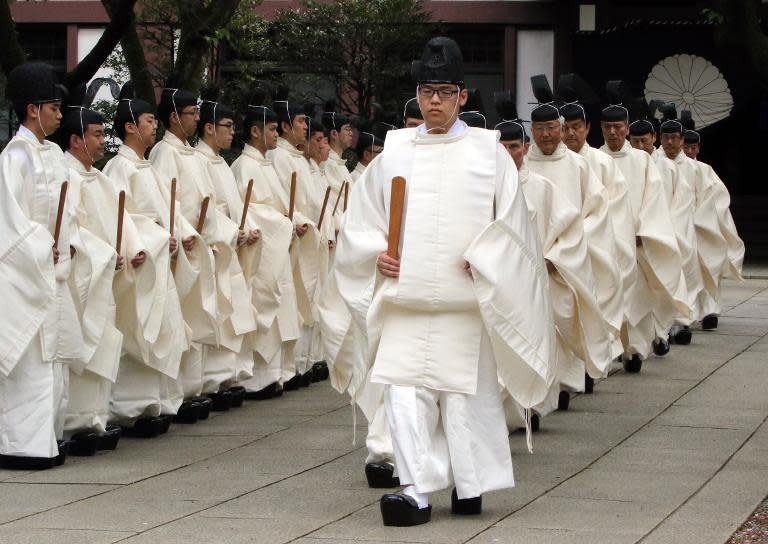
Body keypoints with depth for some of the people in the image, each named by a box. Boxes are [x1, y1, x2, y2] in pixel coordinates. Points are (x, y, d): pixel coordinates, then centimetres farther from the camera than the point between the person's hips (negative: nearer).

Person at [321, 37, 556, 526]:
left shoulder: (488, 151, 4)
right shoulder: (394, 151, 10)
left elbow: (510, 220, 2)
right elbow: (362, 219, 15)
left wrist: (481, 261, -10)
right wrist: (377, 254, -2)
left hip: (465, 299, -2)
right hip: (404, 296, 2)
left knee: (468, 392, 3)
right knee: (405, 392, -7)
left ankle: (472, 484, 16)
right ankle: (418, 489, -8)